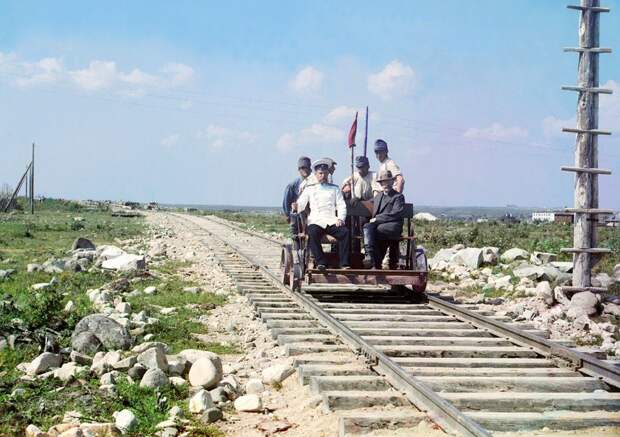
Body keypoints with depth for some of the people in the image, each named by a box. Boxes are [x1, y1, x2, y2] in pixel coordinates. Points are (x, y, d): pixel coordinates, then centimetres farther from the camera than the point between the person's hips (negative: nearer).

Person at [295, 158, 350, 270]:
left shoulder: (334, 189, 23)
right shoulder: (309, 189, 21)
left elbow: (341, 206, 13)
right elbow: (300, 205, 14)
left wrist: (340, 218, -7)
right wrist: (295, 208, -11)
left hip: (332, 222, 1)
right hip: (316, 222, -1)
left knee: (345, 232, -29)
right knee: (312, 234, -35)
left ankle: (344, 263, -29)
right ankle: (321, 262, -34)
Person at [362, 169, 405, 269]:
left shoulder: (398, 197, 6)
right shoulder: (378, 196, 27)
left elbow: (396, 214, -8)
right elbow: (374, 215, 32)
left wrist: (377, 219, -12)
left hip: (393, 227, -5)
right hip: (378, 226, 5)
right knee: (367, 226, -28)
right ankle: (369, 255, -39)